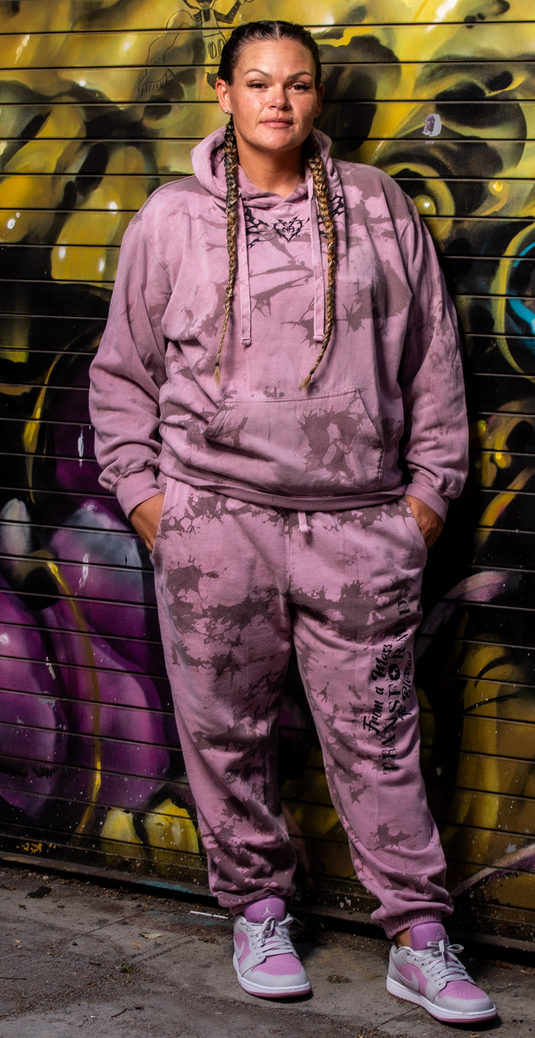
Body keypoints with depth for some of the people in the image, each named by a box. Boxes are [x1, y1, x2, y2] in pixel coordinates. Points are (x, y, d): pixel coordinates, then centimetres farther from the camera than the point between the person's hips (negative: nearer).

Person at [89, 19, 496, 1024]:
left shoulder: (376, 206, 9)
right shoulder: (170, 217, 7)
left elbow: (431, 354, 13)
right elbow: (122, 371, 12)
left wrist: (430, 484, 9)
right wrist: (141, 491, 4)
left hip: (360, 523, 0)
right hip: (213, 518, 0)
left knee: (376, 733, 2)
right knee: (226, 731, 6)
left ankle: (419, 940, 10)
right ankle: (257, 911, 24)